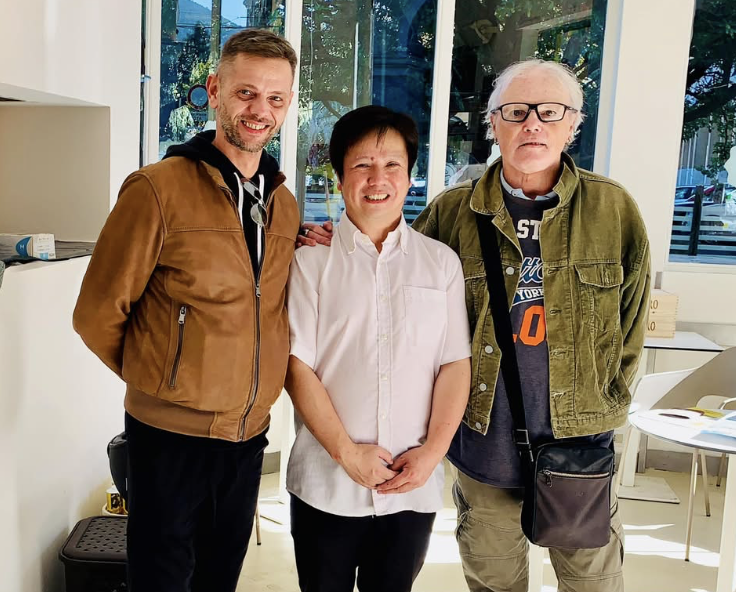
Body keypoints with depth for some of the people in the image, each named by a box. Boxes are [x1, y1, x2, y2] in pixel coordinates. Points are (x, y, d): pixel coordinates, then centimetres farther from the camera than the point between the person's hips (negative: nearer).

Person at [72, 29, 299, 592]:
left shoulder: (284, 204, 4)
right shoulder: (159, 189, -14)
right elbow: (98, 315, -9)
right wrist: (160, 380, 1)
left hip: (249, 436, 5)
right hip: (171, 437, -5)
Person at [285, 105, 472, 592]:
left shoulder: (441, 262, 3)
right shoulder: (311, 261, -3)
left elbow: (455, 365, 1)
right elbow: (298, 366, -6)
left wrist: (432, 451, -9)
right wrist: (347, 452, -11)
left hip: (414, 486, 2)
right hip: (326, 483, -1)